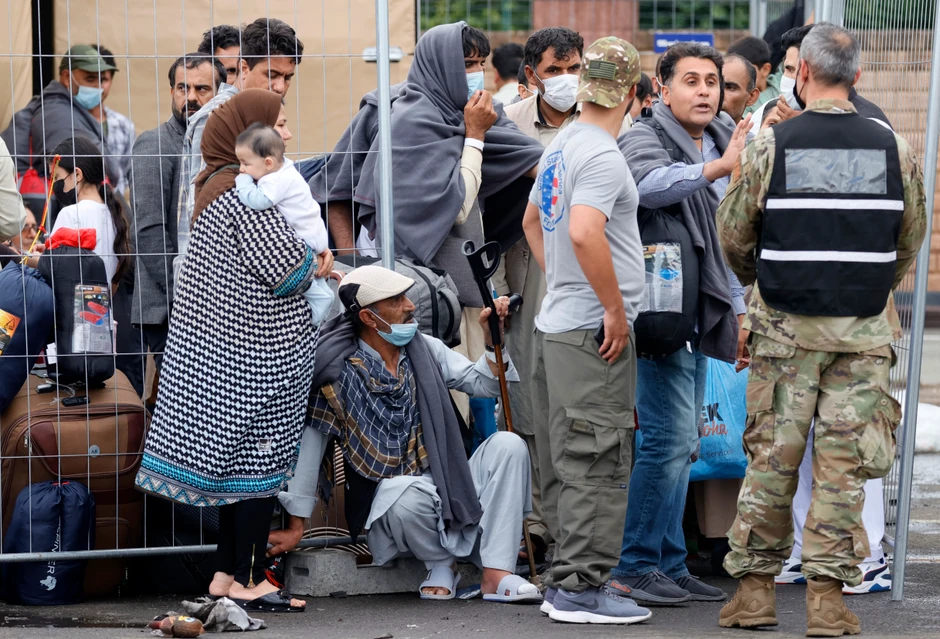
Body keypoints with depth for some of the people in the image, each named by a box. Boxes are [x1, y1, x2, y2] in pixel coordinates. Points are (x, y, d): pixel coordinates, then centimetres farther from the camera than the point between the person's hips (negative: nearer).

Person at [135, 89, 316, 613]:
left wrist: (305, 258, 9)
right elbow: (289, 270, -21)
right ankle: (249, 581, 1)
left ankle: (228, 573, 17)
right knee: (258, 459, -3)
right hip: (256, 351, -10)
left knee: (234, 459, 13)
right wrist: (312, 258, 0)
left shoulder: (219, 183, 13)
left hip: (218, 345, 10)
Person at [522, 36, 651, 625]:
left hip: (555, 326, 10)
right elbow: (584, 233, -30)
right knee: (597, 466, -6)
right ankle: (581, 587, -5)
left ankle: (566, 585, 21)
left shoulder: (562, 146, 14)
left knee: (567, 466, 14)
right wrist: (615, 310, -21)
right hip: (595, 333, -10)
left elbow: (532, 220, 28)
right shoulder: (601, 155, -16)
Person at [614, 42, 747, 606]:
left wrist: (738, 310, 24)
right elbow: (648, 184, -34)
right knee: (670, 439, -13)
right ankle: (634, 569, -7)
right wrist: (718, 167, -44)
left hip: (699, 316, 9)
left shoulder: (721, 143, 18)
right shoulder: (645, 140, -9)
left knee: (682, 444, 10)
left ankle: (670, 567, 15)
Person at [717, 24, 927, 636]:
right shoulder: (894, 149, -1)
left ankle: (755, 586, 11)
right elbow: (910, 241, 10)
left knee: (772, 455, 7)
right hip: (864, 330, 1)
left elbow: (734, 237, 3)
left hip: (785, 326, -1)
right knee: (844, 461, 3)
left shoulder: (770, 147, -6)